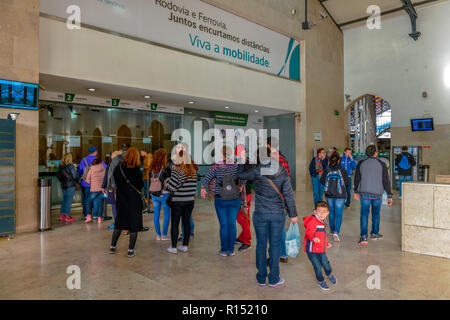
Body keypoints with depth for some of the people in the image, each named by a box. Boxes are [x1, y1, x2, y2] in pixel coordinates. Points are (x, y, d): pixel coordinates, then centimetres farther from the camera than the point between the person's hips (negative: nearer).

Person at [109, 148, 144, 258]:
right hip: (134, 201, -5)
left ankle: (112, 247, 27)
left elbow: (116, 183, 8)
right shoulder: (136, 170, -15)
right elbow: (141, 185, -9)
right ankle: (131, 250, 10)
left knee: (119, 224, 20)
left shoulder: (117, 168, -1)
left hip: (121, 200, 5)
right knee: (134, 225, 6)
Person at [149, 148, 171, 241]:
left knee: (156, 214, 12)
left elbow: (149, 181, 8)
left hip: (153, 194, 5)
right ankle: (164, 235, 9)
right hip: (164, 194, -5)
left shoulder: (151, 169, 1)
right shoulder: (165, 169, -14)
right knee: (167, 214, 7)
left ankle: (158, 235, 17)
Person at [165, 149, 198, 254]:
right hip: (190, 200, 5)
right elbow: (194, 185, 6)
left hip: (178, 201, -5)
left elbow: (171, 186, -15)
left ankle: (173, 247, 11)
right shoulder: (193, 170, 2)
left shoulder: (176, 170, -15)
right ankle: (185, 245, 20)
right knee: (187, 222, 12)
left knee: (174, 223, 5)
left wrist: (165, 187, 3)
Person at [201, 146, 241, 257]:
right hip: (235, 199, 1)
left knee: (224, 225, 6)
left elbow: (205, 179, -6)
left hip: (220, 199, -1)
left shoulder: (216, 166, -7)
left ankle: (224, 250, 13)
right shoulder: (237, 165, -4)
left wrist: (203, 189, 11)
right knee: (232, 224, 8)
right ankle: (231, 250, 16)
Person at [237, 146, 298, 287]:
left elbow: (240, 174, 9)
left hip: (260, 214, -1)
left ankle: (261, 278, 23)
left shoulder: (256, 172, -9)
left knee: (261, 245, 12)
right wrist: (293, 214, 4)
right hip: (278, 214, 1)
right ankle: (274, 279, 20)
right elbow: (288, 194, -3)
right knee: (275, 245, 11)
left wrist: (243, 160, 16)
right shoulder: (282, 171, -5)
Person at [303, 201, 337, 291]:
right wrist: (313, 238, -49)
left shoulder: (323, 223, 13)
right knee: (317, 267, 3)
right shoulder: (312, 221, -17)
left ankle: (329, 274, 37)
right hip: (312, 250, -7)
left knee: (325, 264, 3)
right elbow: (309, 232, -31)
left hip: (321, 249, 7)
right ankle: (321, 281, 30)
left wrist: (326, 243, 22)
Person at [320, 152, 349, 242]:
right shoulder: (341, 169, -8)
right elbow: (347, 182, -3)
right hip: (340, 195, -3)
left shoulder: (327, 169, -3)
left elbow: (322, 181, 1)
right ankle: (336, 232, -15)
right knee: (338, 213, -2)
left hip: (329, 194, 3)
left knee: (331, 212, 17)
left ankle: (332, 230, 28)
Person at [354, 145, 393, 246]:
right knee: (376, 213, 16)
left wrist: (356, 191, 18)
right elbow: (386, 181, -2)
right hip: (377, 193, 0)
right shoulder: (381, 164, -4)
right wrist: (389, 196, 3)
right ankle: (374, 234, 30)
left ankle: (363, 236, -9)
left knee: (364, 214, 0)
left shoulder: (361, 164, 0)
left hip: (364, 193, 0)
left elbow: (357, 179, 7)